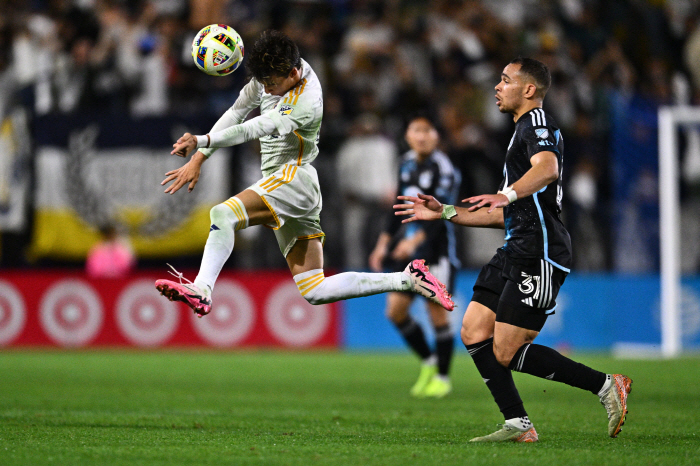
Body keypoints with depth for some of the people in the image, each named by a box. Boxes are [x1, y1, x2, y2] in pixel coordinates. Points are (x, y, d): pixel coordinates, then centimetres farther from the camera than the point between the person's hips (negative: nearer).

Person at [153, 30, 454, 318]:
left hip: (294, 177, -9)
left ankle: (201, 290, -44)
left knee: (224, 213, -29)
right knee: (314, 292, 4)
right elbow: (236, 114, 10)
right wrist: (199, 158, 1)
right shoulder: (274, 71, 5)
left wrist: (203, 141, -43)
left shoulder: (307, 104, -20)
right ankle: (408, 279, 8)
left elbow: (256, 128, -33)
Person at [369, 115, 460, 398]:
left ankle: (442, 378, 9)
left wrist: (415, 240, -33)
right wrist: (384, 242, 15)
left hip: (436, 250, -7)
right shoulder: (407, 163, 12)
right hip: (408, 249, 7)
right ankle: (428, 362, 20)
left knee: (437, 313, -4)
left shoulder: (442, 168, -11)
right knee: (395, 309, 1)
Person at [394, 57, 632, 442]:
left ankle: (606, 385, -3)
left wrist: (508, 194, -45)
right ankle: (518, 425, 3)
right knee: (473, 332, 2)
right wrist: (445, 212, 29)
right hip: (516, 251, 10)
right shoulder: (522, 132, 26)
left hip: (540, 254, -10)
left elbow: (547, 168, -30)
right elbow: (505, 216, 31)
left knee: (506, 353, -11)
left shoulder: (537, 122, -5)